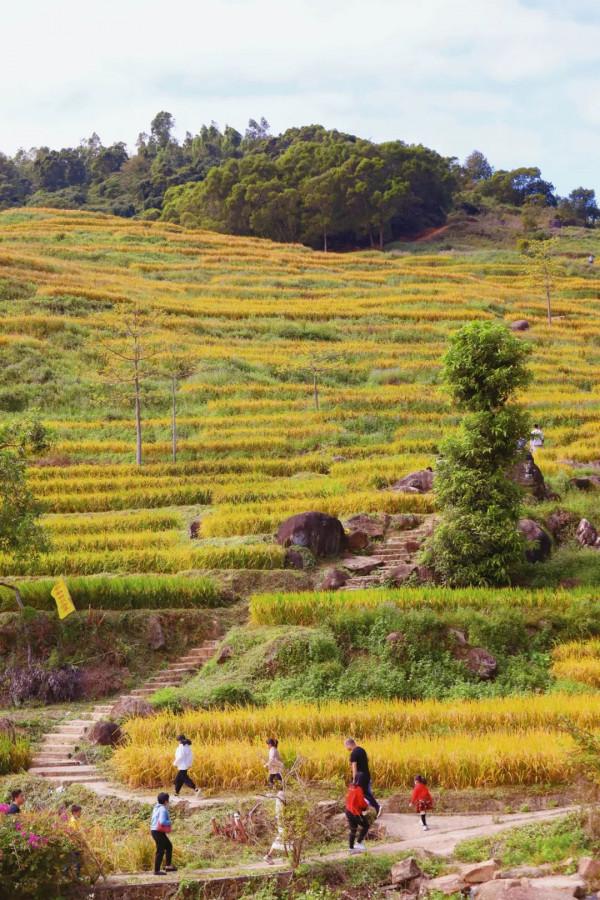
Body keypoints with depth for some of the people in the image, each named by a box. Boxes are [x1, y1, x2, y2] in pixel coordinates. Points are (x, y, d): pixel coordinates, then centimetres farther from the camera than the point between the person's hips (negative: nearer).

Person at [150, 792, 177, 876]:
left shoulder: (157, 808, 11)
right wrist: (169, 822, -9)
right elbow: (162, 821, -28)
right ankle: (157, 870, 2)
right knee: (160, 851, -3)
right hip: (159, 832, -10)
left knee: (169, 846, 20)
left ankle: (168, 866, 23)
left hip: (155, 831, 10)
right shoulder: (163, 809, -18)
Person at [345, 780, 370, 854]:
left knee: (353, 830, 15)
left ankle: (351, 848, 20)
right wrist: (366, 806, 2)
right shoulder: (358, 789, -19)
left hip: (348, 811, 8)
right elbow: (361, 802, -20)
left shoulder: (351, 787, 8)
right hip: (356, 813, -8)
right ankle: (359, 843, 3)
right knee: (365, 825, 6)